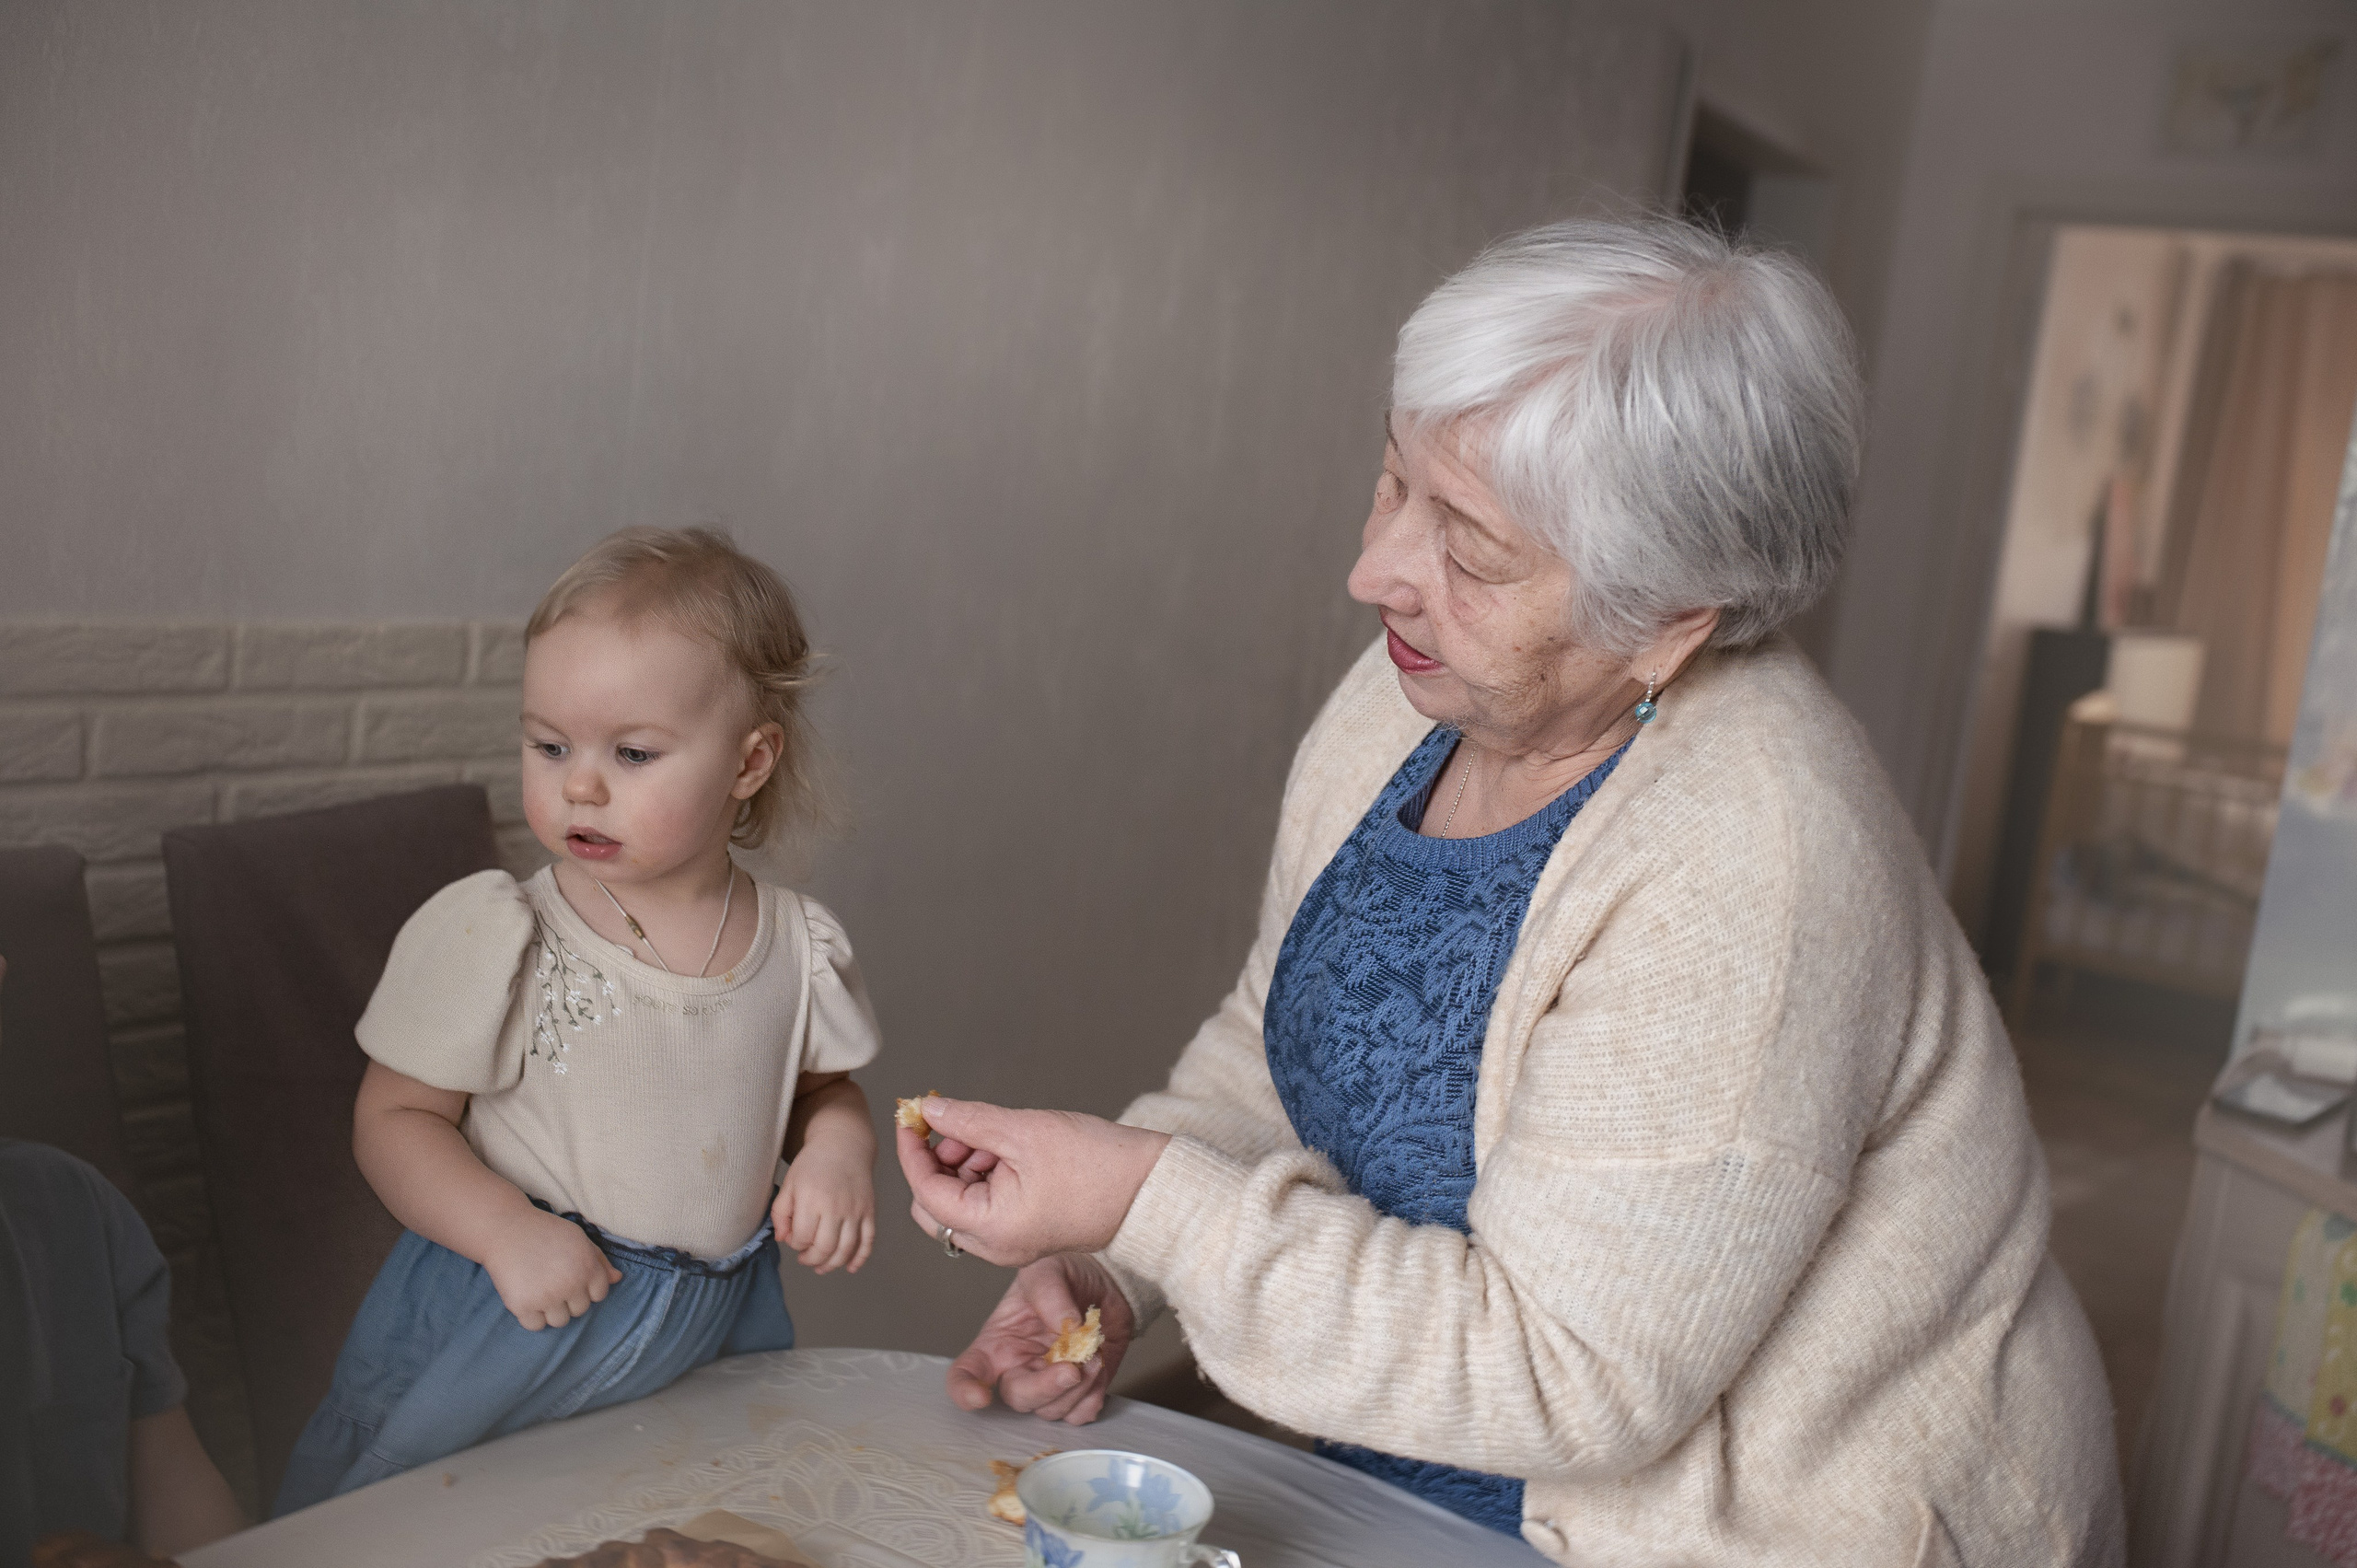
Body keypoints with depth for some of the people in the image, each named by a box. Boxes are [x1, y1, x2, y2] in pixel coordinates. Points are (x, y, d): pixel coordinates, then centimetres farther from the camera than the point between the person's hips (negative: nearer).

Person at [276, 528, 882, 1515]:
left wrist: (838, 1153, -9)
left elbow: (822, 1088, 12)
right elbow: (394, 1117, -10)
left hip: (721, 1323, 3)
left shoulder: (799, 947, -5)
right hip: (514, 1319, -3)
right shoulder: (491, 939, -14)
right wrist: (508, 1231, -24)